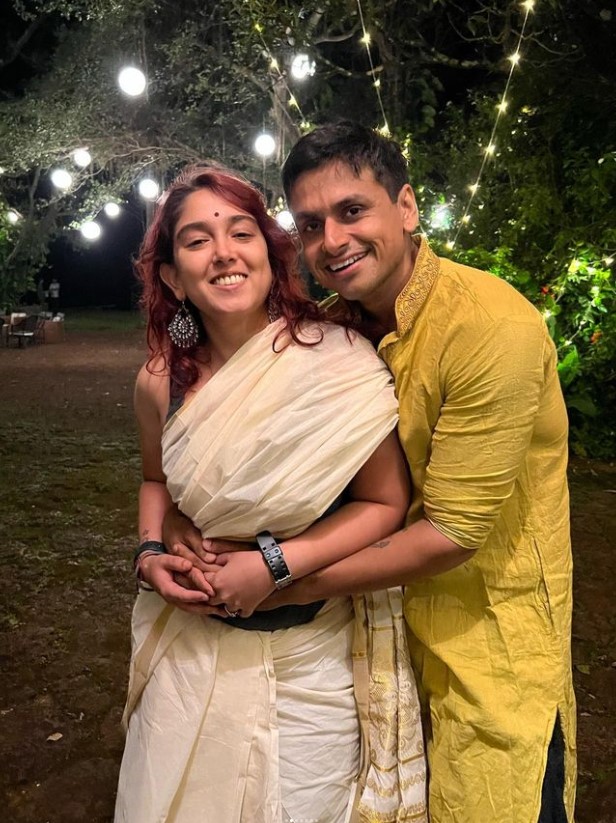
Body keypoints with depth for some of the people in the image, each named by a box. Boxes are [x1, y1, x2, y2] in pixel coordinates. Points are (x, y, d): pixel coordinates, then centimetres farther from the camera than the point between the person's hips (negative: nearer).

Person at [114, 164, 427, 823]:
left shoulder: (338, 363, -21)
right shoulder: (160, 381, -7)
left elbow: (386, 503, -13)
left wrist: (273, 566, -21)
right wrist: (150, 553, -5)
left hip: (311, 652, -3)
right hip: (192, 642, 4)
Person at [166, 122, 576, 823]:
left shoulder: (492, 326, -25)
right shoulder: (331, 325, -4)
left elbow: (453, 531, -25)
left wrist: (285, 581, -20)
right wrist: (181, 519, -14)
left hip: (491, 626, -5)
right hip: (383, 603, 6)